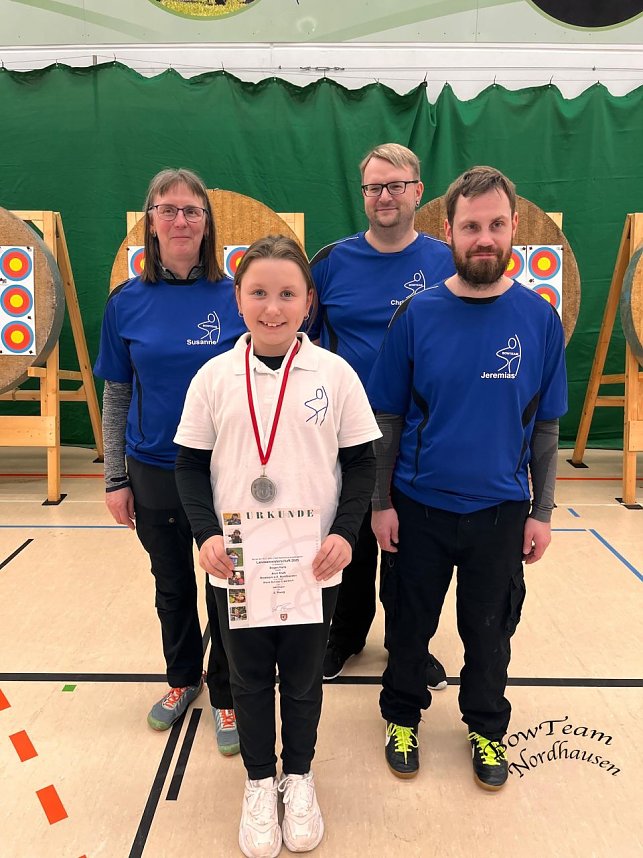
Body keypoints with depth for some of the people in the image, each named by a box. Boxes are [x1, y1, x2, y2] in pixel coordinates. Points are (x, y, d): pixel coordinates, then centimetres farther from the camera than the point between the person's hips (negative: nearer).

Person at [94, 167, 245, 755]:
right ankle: (183, 678, 45)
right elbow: (116, 396, 3)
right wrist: (116, 479, 3)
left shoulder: (236, 298, -7)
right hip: (155, 473, 2)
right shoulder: (127, 302, -2)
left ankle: (227, 696, 34)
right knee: (172, 585, 20)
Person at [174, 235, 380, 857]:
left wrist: (345, 531, -12)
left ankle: (299, 775, 43)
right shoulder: (215, 376, -3)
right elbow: (191, 463, 2)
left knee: (303, 676, 17)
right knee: (249, 676, 16)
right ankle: (260, 780, 41)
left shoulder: (335, 373, -5)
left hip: (314, 566, 0)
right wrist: (206, 533, -11)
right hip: (235, 566, 1)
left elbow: (361, 461, -1)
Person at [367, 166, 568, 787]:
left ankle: (487, 727, 43)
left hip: (500, 510, 1)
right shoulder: (417, 316, -7)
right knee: (409, 623, 16)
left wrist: (541, 513, 1)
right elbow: (387, 420, -3)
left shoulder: (539, 318, -4)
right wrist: (380, 503, -4)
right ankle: (402, 716, 42)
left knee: (489, 628, 17)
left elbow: (545, 426, 1)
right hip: (418, 506, 0)